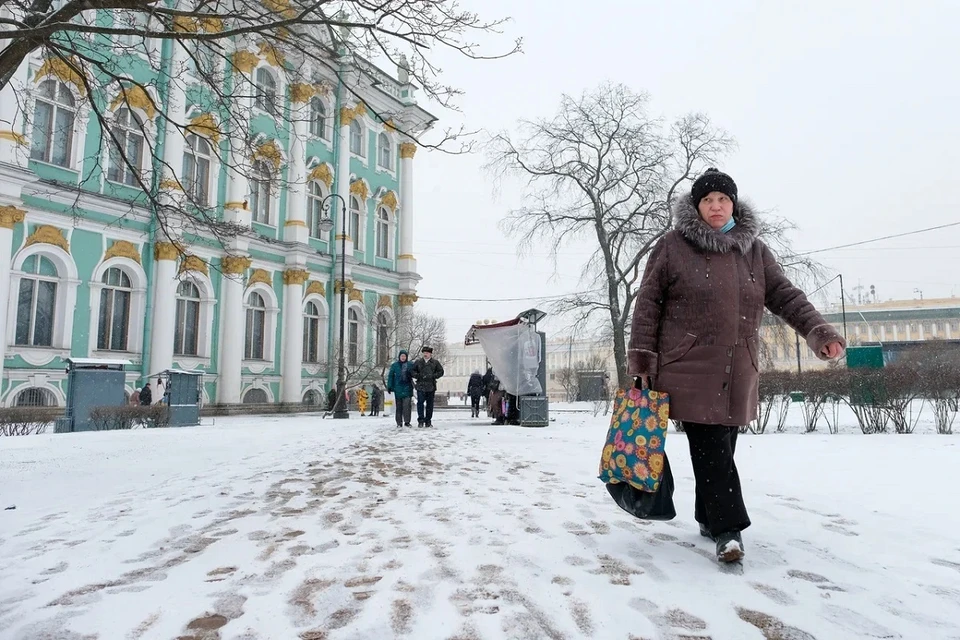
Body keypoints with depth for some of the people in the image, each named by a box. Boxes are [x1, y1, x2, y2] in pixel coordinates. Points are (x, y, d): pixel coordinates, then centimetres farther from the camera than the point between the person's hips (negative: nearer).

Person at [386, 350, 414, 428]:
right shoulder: (394, 365, 6)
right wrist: (389, 387, 1)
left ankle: (407, 422, -5)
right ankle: (399, 423, 10)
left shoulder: (410, 365, 4)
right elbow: (390, 376, 7)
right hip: (398, 389, 1)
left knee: (407, 405, -10)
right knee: (398, 406, 5)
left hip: (407, 388, -1)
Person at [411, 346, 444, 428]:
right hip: (420, 386, -1)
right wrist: (417, 375, -10)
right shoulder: (418, 362, 7)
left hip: (431, 387, 1)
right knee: (420, 403, -9)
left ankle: (428, 421, 15)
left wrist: (433, 376, -7)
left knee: (430, 404, 6)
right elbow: (412, 371, 9)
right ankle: (420, 420, -2)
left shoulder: (435, 363, 7)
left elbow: (441, 372, 7)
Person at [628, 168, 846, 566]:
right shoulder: (673, 246, -1)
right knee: (710, 448, -7)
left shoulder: (754, 250, 13)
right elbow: (648, 304, -2)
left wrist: (819, 332, -3)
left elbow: (785, 296, 12)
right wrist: (642, 359, -6)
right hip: (689, 369, -4)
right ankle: (727, 528, 0)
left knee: (721, 448, 12)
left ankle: (709, 518, 27)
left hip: (737, 373, 5)